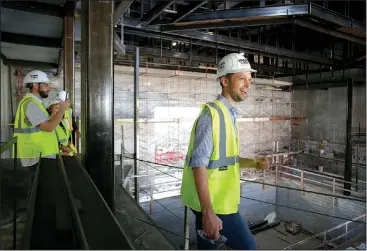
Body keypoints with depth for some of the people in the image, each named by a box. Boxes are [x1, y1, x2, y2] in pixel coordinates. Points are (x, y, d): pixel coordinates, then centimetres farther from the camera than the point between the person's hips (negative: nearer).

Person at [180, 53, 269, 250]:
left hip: (216, 199, 9)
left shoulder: (228, 114, 11)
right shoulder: (212, 113, -19)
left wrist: (253, 163, 9)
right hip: (212, 202, -9)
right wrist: (208, 212, -27)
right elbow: (199, 164, -25)